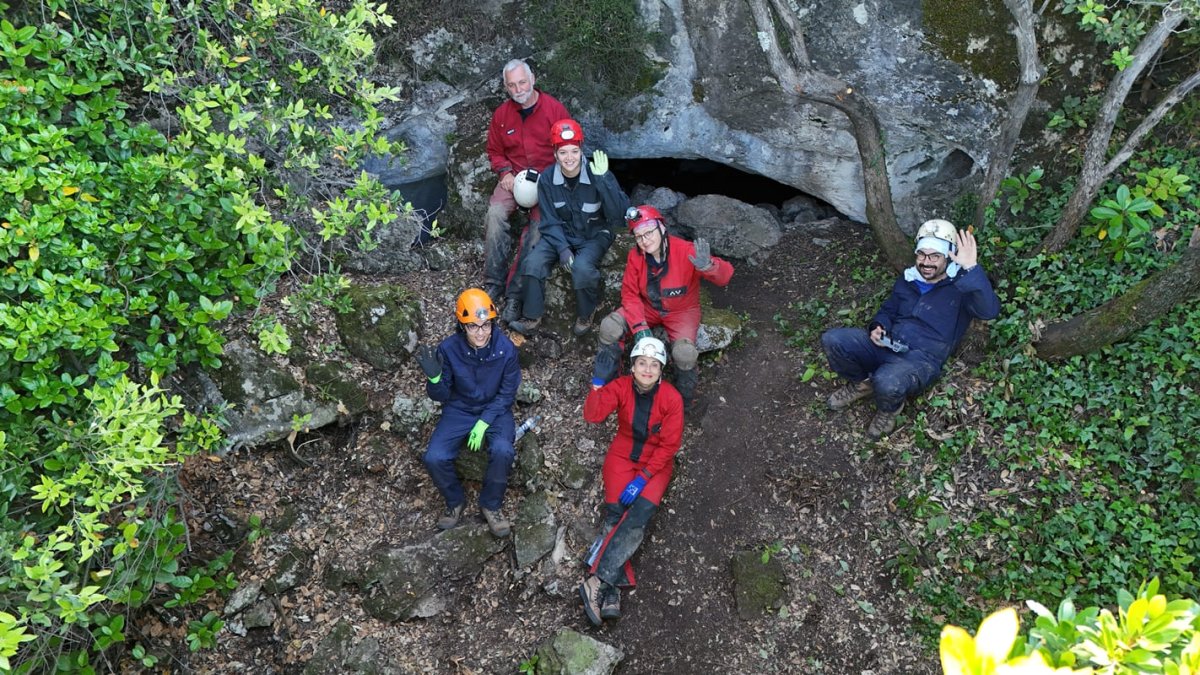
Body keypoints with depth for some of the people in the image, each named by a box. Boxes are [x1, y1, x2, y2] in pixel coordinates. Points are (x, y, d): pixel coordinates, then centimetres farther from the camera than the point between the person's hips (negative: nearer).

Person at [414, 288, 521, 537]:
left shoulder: (506, 348, -19)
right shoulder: (449, 348, -18)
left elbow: (507, 393, -9)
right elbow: (440, 395, -9)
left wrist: (484, 423, -20)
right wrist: (434, 377, -32)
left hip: (495, 410, -1)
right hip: (459, 411, 1)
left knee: (502, 451, -31)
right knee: (434, 458, -21)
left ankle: (490, 505, -3)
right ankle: (455, 501, 10)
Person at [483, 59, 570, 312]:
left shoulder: (555, 109, -3)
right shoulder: (501, 114, 7)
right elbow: (495, 151, 17)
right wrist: (505, 173, -4)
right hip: (514, 176, 3)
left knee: (539, 225, -26)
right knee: (495, 214, -26)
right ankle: (494, 284, -19)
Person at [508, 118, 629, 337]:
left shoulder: (597, 175, -18)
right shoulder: (547, 178, -9)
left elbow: (619, 214, -25)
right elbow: (550, 221, -5)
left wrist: (603, 179, -36)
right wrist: (562, 248, -20)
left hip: (595, 235, -3)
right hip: (561, 234, 3)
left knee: (582, 267, -33)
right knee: (533, 262, -21)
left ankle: (586, 315, -4)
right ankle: (532, 317, -1)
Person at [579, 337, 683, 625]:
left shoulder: (672, 398, -14)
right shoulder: (620, 386, -9)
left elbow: (669, 445, -12)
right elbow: (593, 415, -18)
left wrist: (644, 477, -18)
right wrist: (597, 385, -26)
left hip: (656, 462, -1)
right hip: (622, 455, 2)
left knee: (639, 514, -24)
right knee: (615, 513, -19)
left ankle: (597, 581, -26)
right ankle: (611, 592, -23)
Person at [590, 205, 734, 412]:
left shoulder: (686, 251, -25)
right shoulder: (635, 256, -13)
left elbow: (725, 275, -29)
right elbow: (630, 294, -8)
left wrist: (707, 265, -54)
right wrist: (639, 326, -23)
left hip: (682, 311, -3)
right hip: (648, 308, 4)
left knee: (684, 354, -31)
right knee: (609, 326, -20)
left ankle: (683, 402, 0)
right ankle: (601, 382, 2)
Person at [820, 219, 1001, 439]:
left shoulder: (960, 287, -3)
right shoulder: (908, 279, 15)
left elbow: (989, 311, -24)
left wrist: (971, 268, -36)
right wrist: (878, 328, 2)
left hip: (922, 358, -6)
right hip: (886, 345, 6)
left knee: (887, 383, -40)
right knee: (832, 340, -18)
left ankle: (889, 409, 1)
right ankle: (861, 382, 11)